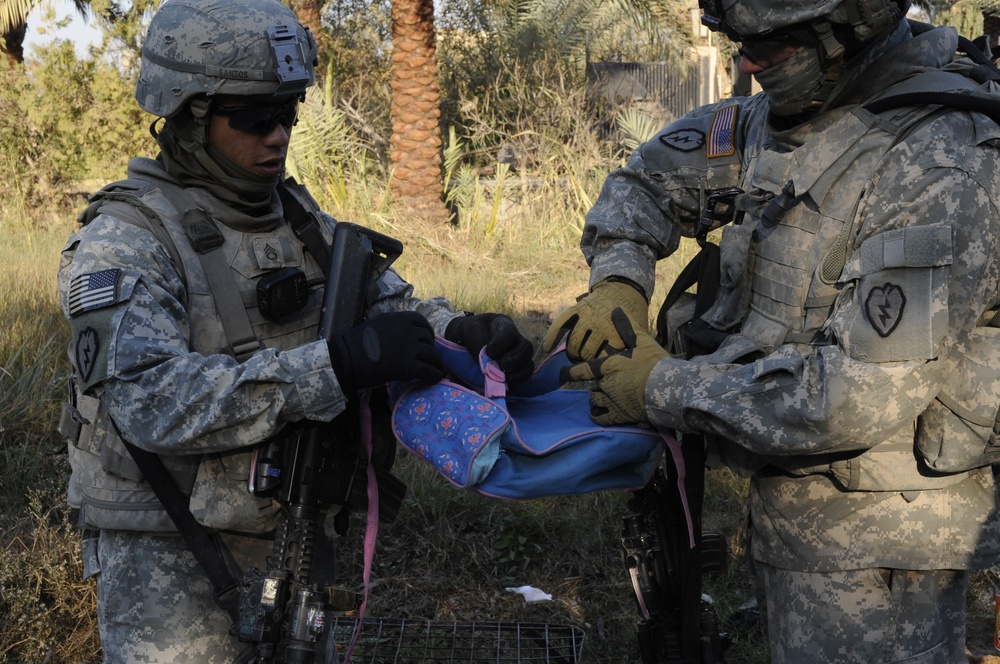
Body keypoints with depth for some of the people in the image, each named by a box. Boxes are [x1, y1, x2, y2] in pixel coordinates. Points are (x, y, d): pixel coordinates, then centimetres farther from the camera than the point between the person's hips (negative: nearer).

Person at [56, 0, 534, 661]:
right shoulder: (124, 241, -17)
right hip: (171, 553, -6)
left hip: (293, 527, 6)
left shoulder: (299, 220, 4)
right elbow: (150, 398, -31)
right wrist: (338, 364, -39)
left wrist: (465, 333, -19)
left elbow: (392, 304, 5)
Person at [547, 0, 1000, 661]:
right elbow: (650, 178, 18)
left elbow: (863, 395, -28)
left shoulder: (944, 167, -23)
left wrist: (666, 387, -19)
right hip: (791, 499, 8)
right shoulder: (775, 118, 3)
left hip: (875, 533, -8)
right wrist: (617, 282, -3)